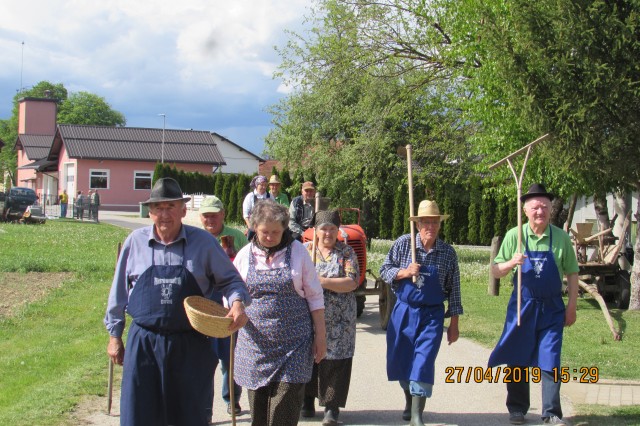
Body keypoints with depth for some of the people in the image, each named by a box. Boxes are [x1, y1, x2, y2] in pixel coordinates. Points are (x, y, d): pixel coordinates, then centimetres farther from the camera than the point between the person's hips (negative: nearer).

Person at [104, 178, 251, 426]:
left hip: (190, 344, -1)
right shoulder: (135, 242, 3)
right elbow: (119, 291, 11)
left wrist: (238, 302, -14)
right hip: (143, 342, 1)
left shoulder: (204, 242, -1)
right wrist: (114, 335, 13)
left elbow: (230, 279, 7)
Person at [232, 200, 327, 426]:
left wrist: (320, 335, 2)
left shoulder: (297, 251, 0)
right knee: (258, 408, 7)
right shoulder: (245, 255, 4)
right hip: (255, 340, 2)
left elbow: (314, 296, 4)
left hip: (293, 341, -2)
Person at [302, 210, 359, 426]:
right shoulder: (304, 250, 8)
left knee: (334, 361, -2)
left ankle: (332, 407, 6)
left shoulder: (347, 252, 3)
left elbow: (352, 282, -9)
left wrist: (322, 281, -17)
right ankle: (307, 401, 20)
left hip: (338, 321, -1)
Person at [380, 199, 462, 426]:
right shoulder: (403, 243, -5)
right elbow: (384, 270, 0)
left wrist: (454, 323, 3)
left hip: (432, 315, -1)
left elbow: (453, 289, 2)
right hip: (404, 311, 1)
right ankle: (409, 399, 36)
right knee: (401, 359, 10)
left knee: (424, 361, -10)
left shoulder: (448, 252, -3)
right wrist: (405, 272, -20)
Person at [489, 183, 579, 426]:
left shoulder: (561, 238, -3)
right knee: (518, 360, 8)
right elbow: (495, 271, -1)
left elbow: (572, 273, 5)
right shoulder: (514, 236, -4)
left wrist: (572, 306, 1)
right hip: (522, 305, 1)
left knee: (549, 361, -2)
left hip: (551, 308, 0)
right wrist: (512, 263, -21)